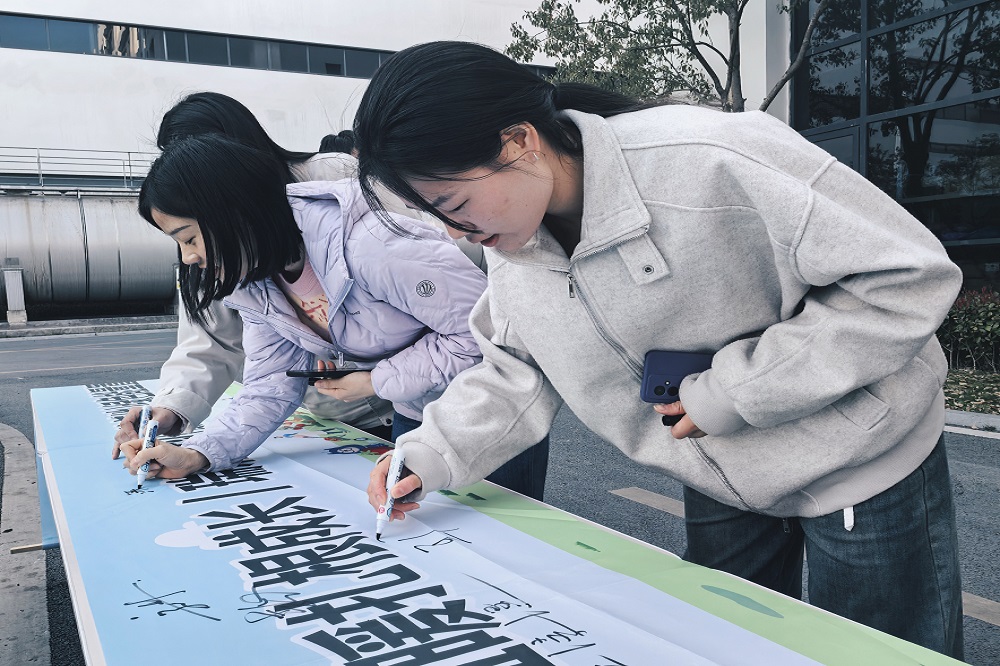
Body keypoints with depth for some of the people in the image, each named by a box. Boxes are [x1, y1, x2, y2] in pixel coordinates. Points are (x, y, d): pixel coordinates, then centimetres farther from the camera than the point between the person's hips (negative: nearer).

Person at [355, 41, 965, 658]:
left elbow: (912, 276, -26)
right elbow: (518, 372, 4)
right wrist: (433, 454, -10)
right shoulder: (513, 241, -9)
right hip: (723, 485, 6)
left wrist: (732, 393, -26)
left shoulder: (709, 161, -32)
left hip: (864, 465, -5)